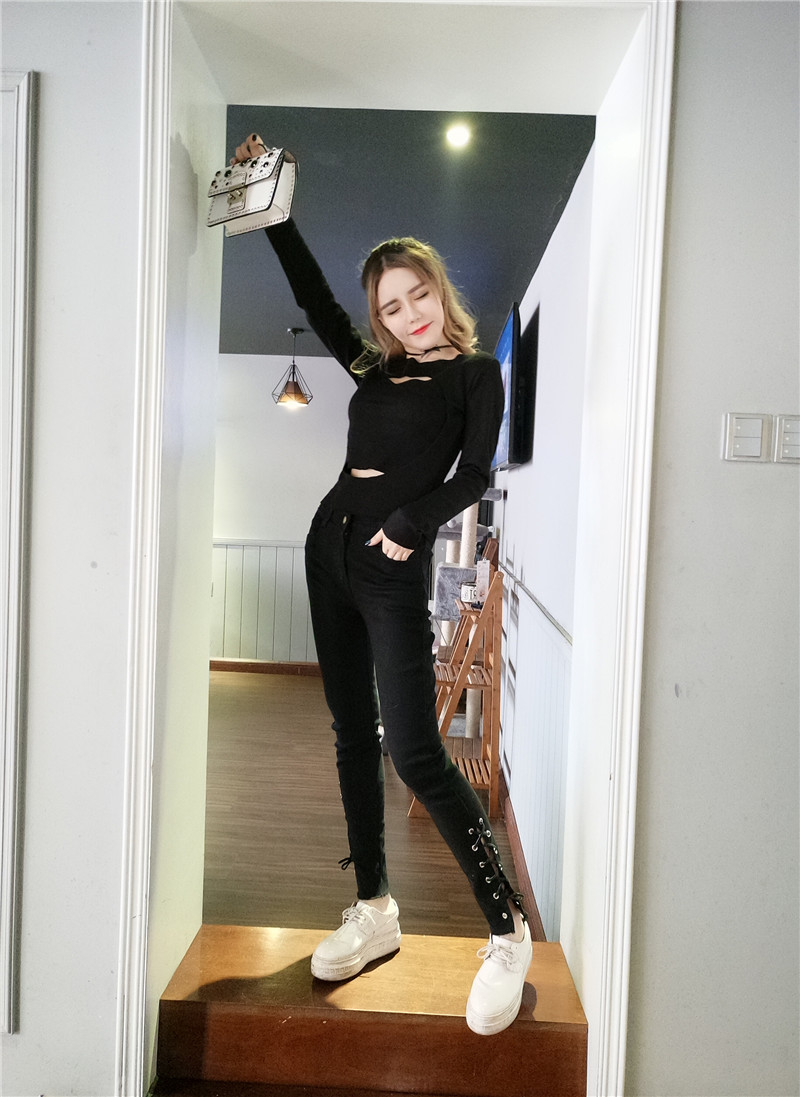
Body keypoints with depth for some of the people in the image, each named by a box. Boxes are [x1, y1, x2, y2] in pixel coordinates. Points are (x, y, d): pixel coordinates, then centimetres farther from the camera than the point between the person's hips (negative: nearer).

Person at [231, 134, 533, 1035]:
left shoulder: (475, 373, 2)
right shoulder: (374, 367, 16)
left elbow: (473, 475, -8)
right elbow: (311, 293, 23)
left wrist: (410, 522, -17)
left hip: (394, 566, -7)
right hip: (331, 546, 7)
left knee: (413, 749, -13)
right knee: (352, 732, 8)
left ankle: (508, 931, 0)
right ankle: (374, 910, 20)